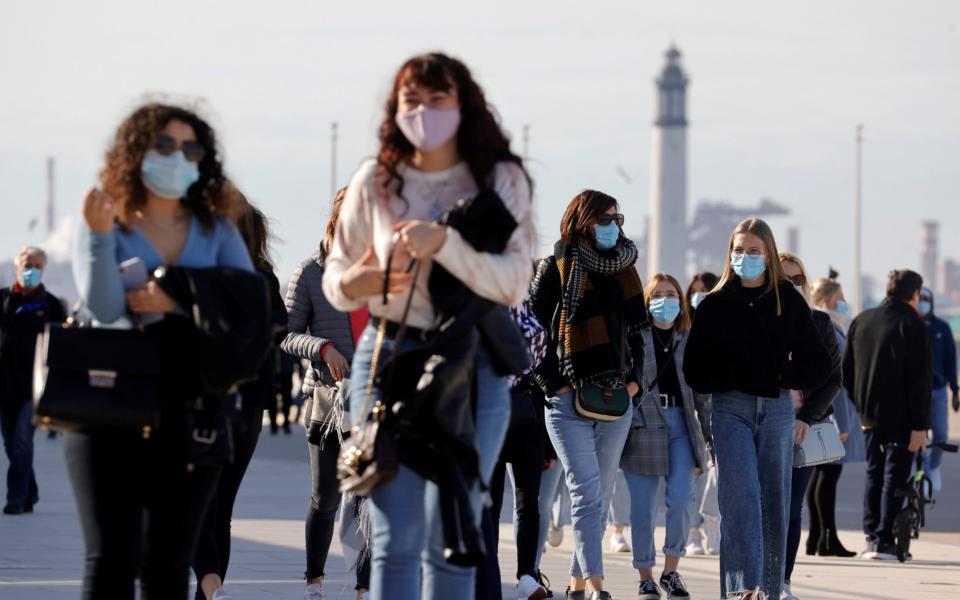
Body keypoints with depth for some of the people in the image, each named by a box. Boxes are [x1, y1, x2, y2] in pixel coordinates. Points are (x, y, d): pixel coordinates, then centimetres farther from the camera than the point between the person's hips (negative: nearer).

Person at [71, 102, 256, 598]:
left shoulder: (215, 231, 11)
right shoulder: (105, 226, 3)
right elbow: (103, 307, -12)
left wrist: (176, 303, -15)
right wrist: (101, 236, -25)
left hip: (192, 413, 3)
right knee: (113, 559, -13)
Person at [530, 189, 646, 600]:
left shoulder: (623, 271, 14)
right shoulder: (557, 268, -2)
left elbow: (636, 330, 21)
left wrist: (634, 377, 7)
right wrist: (552, 383, -8)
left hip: (616, 398, 6)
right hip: (570, 398, -6)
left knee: (601, 497, 7)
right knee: (587, 493, -14)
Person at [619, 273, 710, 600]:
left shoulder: (690, 341, 12)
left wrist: (706, 445, 10)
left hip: (681, 423, 2)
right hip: (642, 425, -2)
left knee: (679, 500, -12)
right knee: (642, 508, 1)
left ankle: (671, 571, 3)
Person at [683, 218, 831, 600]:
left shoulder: (789, 302, 7)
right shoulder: (715, 305, 5)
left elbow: (819, 364, 8)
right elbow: (695, 371, 4)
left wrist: (781, 375, -8)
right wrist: (732, 375, -11)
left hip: (777, 410, 2)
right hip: (731, 409, -2)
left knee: (774, 503, 4)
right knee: (741, 496, -17)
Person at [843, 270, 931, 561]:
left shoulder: (861, 320, 9)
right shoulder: (913, 326, -11)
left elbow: (846, 370, 14)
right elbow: (920, 380, -15)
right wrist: (919, 426, -15)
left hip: (870, 415, 6)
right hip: (901, 417, -6)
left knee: (874, 473, 16)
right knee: (895, 477, -2)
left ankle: (871, 535, 14)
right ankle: (885, 541, -7)